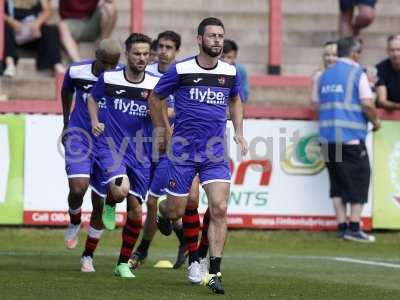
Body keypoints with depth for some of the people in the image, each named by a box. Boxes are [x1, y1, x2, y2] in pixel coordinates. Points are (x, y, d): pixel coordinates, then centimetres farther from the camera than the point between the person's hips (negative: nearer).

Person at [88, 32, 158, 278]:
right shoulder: (109, 78, -3)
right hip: (111, 147, -2)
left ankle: (124, 263, 17)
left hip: (140, 152, 2)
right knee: (120, 190, -29)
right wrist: (95, 121, 1)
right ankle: (110, 204, 10)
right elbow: (93, 98, 17)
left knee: (135, 210, 1)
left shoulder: (156, 84, -2)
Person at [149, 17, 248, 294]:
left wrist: (239, 133, 16)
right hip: (183, 149, -2)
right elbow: (155, 98, 9)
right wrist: (162, 131, 11)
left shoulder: (230, 72, 4)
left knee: (219, 209, -11)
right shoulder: (180, 70, -6)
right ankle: (162, 210, 44)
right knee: (177, 211, 4)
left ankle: (214, 273, -6)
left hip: (215, 152, 2)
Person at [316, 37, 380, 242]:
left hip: (327, 138, 6)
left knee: (338, 181, 11)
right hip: (351, 137, -6)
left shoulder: (325, 75, 14)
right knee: (359, 179, 1)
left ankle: (341, 225, 7)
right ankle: (354, 227, -5)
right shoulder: (357, 73, -6)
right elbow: (367, 104, -12)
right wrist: (376, 121, 4)